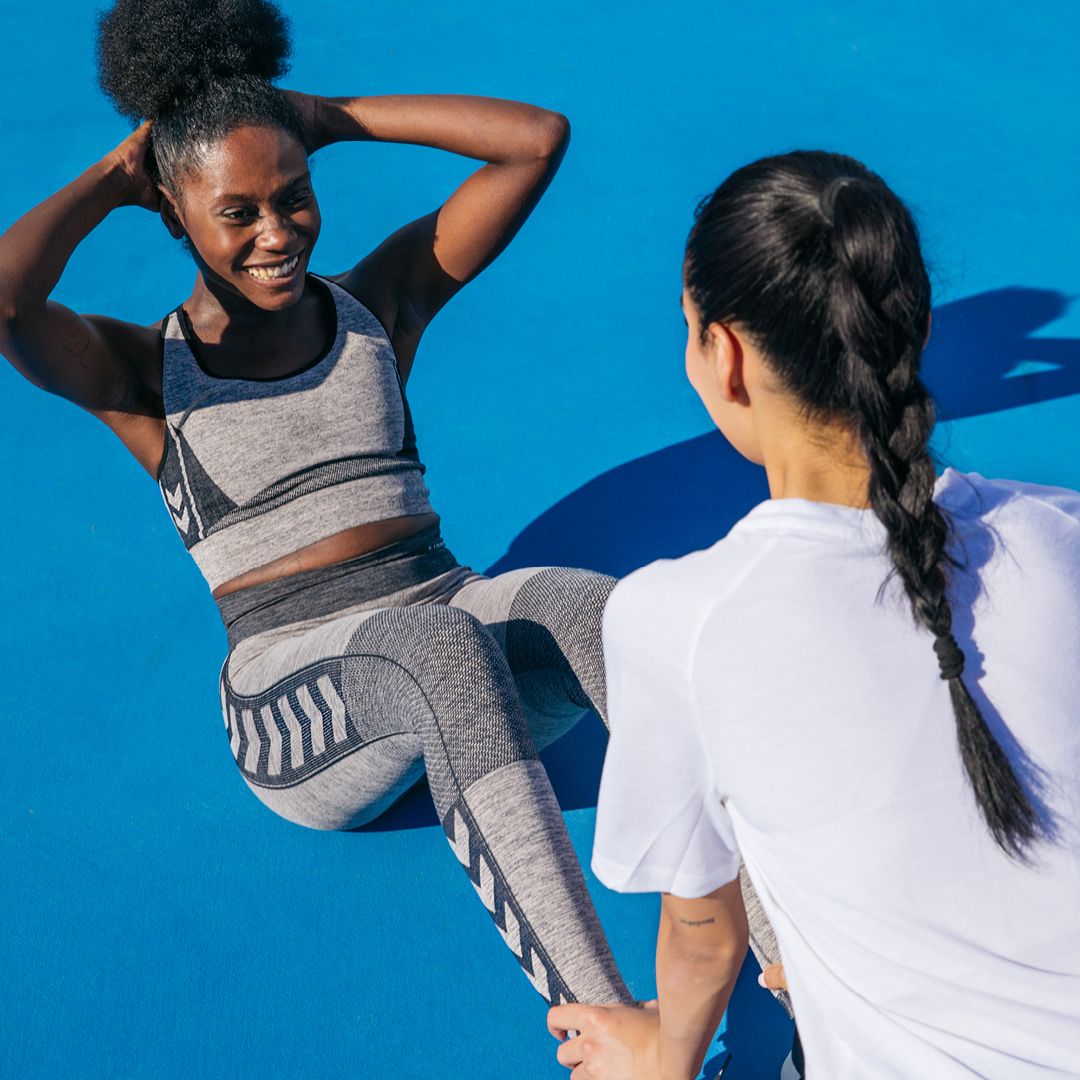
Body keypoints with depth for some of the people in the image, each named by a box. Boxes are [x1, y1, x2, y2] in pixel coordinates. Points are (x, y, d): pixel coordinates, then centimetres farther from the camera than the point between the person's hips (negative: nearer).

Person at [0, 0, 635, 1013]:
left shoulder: (380, 300, 12)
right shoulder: (142, 372, 3)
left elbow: (540, 136, 4)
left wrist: (329, 118, 7)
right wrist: (109, 180, -2)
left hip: (458, 614, 4)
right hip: (293, 700, -3)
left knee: (607, 612, -31)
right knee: (445, 650, -39)